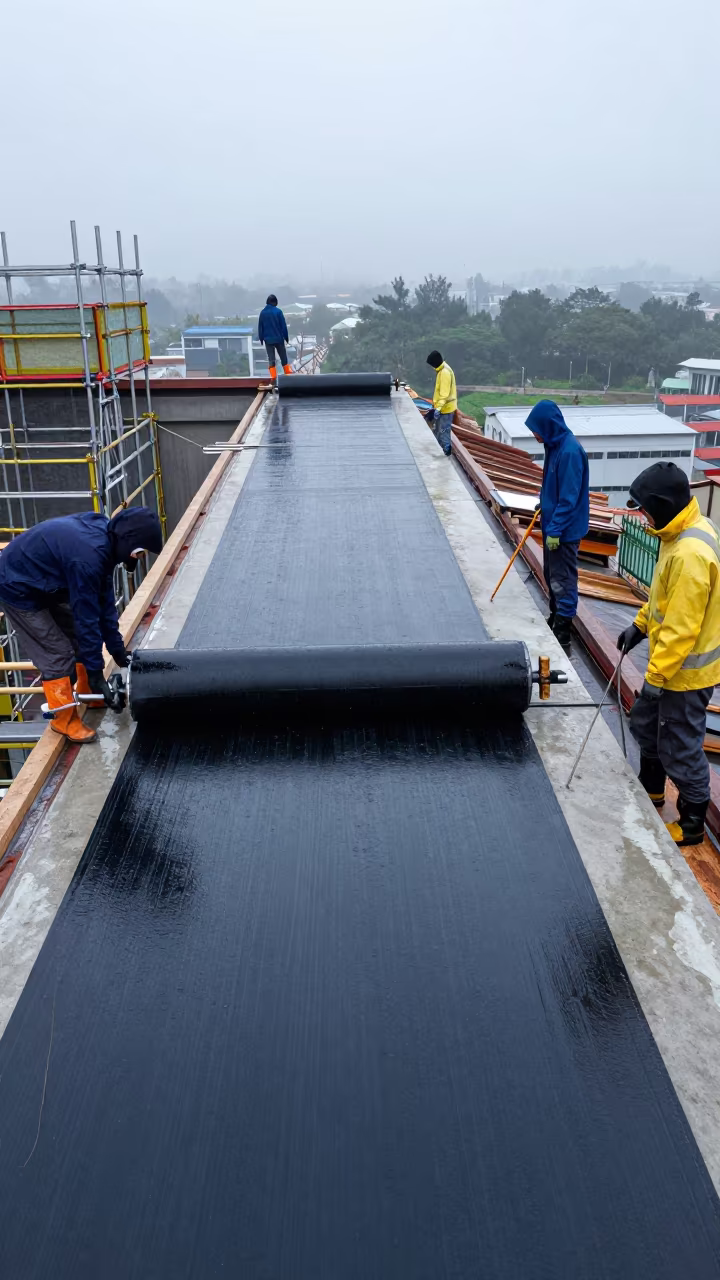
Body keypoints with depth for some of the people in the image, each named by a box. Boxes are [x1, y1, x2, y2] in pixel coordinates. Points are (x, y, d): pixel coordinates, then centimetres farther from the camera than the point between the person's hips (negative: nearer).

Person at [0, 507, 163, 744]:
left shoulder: (102, 534, -8)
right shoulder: (87, 556, -37)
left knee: (79, 636, 14)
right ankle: (65, 720, 11)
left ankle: (90, 695, 32)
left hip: (45, 584, 9)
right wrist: (96, 673, -21)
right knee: (58, 654, -5)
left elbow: (104, 600, 0)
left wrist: (117, 649, 4)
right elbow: (86, 618, -30)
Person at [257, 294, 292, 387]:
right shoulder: (278, 311, -9)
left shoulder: (263, 312, 1)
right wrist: (286, 337, 2)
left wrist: (261, 338, 14)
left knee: (271, 360, 4)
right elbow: (283, 326, -7)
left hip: (268, 340, 2)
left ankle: (273, 379, -3)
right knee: (283, 358, 10)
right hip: (279, 338, -2)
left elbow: (260, 327, 5)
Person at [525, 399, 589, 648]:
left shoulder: (570, 451, -25)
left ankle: (563, 630, 9)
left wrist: (555, 529, -23)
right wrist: (544, 503, 26)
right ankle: (555, 617, 35)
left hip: (565, 529, -10)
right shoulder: (555, 445, 4)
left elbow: (569, 498, -25)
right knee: (551, 574, 20)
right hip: (553, 523, 10)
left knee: (562, 579, 0)